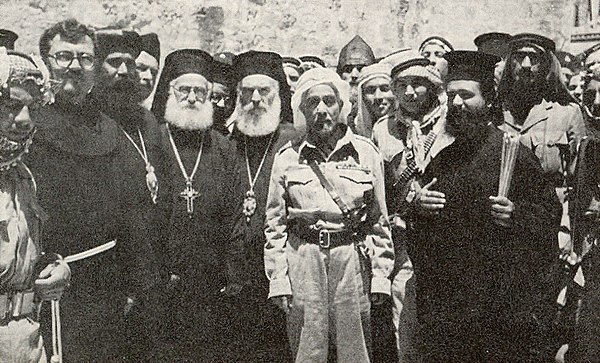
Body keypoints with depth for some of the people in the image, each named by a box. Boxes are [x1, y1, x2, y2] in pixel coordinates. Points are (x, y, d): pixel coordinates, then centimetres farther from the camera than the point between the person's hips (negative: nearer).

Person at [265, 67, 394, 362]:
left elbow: (379, 220, 7)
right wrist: (277, 279, 0)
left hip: (352, 259, 0)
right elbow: (274, 224, 7)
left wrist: (380, 275, 3)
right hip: (302, 260, 0)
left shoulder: (366, 152, 4)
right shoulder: (287, 157, 4)